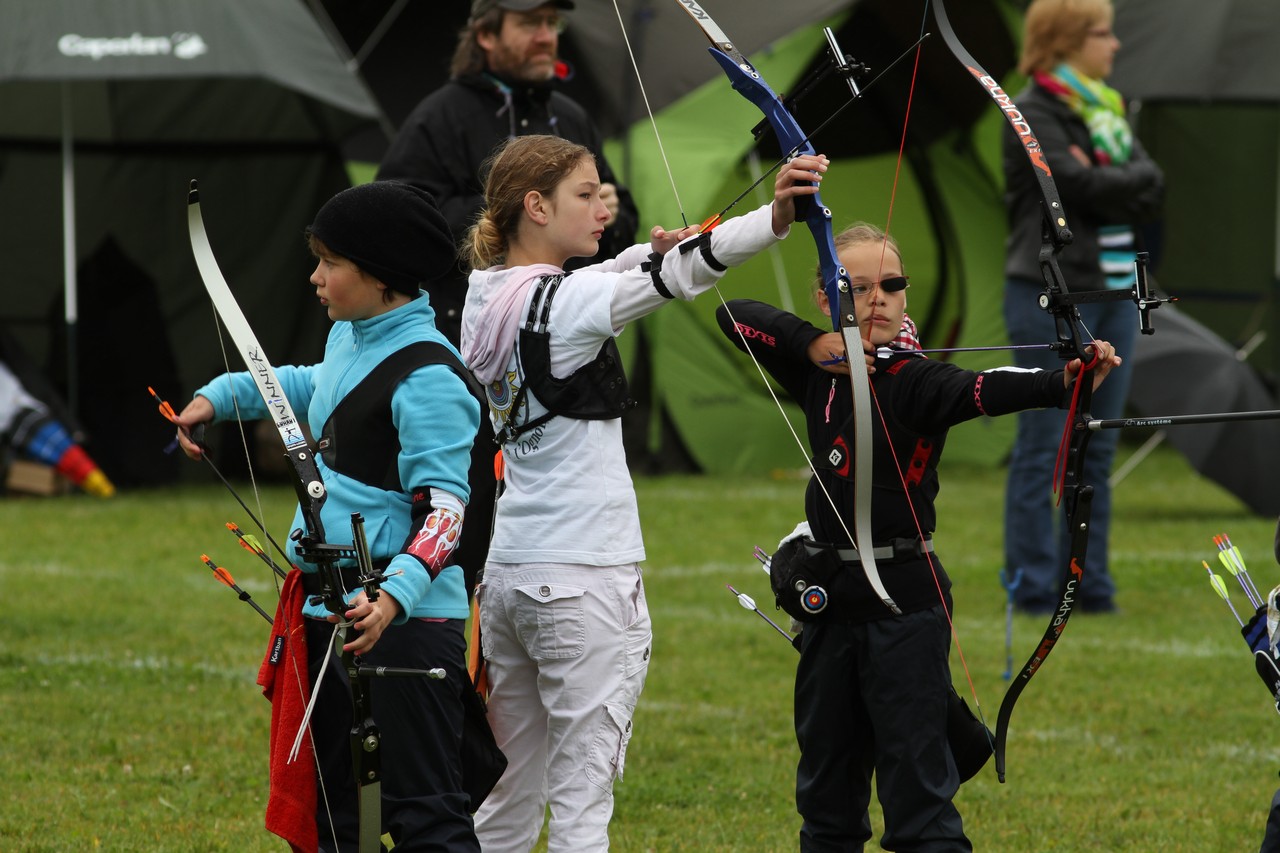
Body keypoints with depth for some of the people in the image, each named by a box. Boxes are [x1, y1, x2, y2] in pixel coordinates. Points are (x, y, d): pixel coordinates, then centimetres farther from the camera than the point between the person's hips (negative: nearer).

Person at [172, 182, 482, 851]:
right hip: (330, 615, 10)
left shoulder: (426, 377, -17)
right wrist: (222, 396, 30)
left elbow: (444, 507, -22)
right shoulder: (349, 337, 11)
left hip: (401, 623, -10)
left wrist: (396, 595, -35)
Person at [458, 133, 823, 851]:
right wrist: (774, 220, -36)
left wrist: (651, 251, 7)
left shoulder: (488, 297, 10)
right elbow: (673, 278, -27)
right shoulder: (559, 304, -15)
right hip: (584, 582, -8)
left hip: (509, 575, 8)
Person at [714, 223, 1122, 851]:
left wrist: (1063, 384, -50)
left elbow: (982, 392, -30)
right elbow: (735, 314, 12)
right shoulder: (820, 373, 7)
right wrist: (813, 344, -4)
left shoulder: (915, 381, -11)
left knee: (917, 782, -10)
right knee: (826, 782, 14)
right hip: (828, 605, 6)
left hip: (904, 607, -6)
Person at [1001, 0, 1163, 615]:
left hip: (1113, 294, 7)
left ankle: (1089, 584, 14)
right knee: (1043, 445, -3)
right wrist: (1131, 181, -4)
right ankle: (1033, 585, 0)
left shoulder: (1106, 111, 14)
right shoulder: (1032, 115, -8)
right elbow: (1083, 188, -19)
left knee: (1097, 449, 9)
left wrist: (1105, 180, -11)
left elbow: (1152, 195, 4)